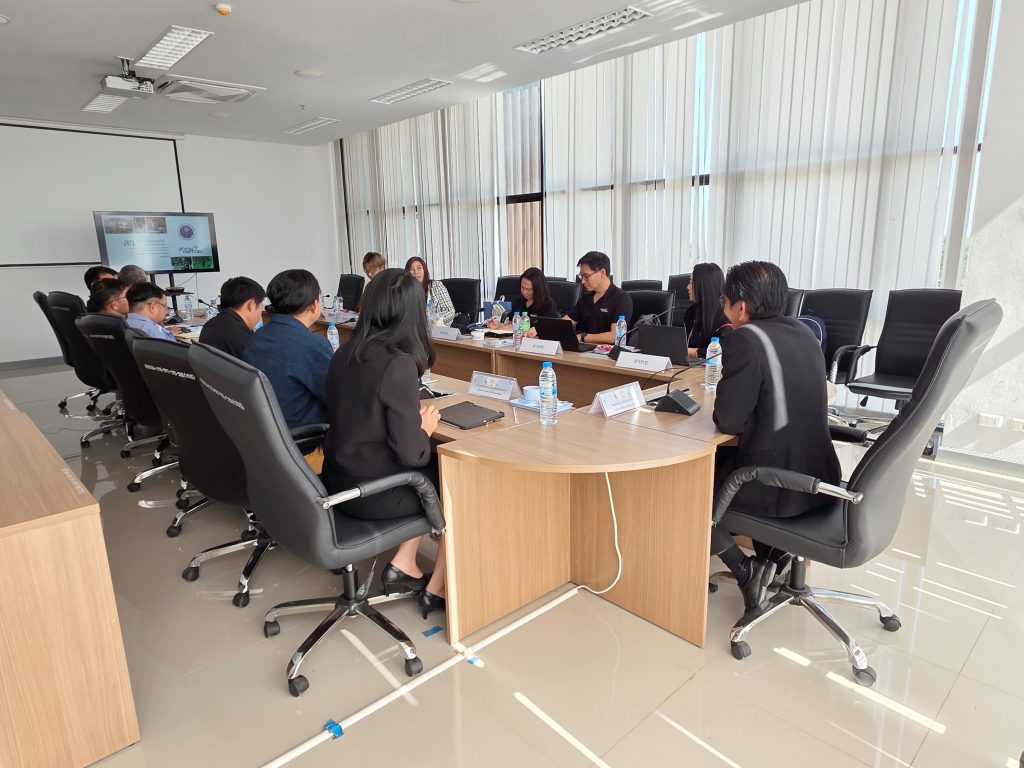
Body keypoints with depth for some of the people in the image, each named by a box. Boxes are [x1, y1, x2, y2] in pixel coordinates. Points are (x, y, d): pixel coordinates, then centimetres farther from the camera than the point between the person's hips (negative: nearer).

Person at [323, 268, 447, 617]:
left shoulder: (345, 353, 1)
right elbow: (410, 453, -22)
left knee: (437, 465, 22)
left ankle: (403, 565, 23)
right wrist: (426, 428, -2)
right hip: (370, 490, -7)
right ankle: (438, 589, 21)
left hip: (340, 478, 8)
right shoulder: (399, 363, -23)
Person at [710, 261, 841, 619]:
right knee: (723, 458, 31)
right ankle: (773, 553, 25)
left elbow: (728, 421, -19)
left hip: (778, 488, -8)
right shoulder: (803, 332, 6)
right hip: (819, 478, 8)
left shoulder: (745, 340, -18)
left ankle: (744, 569, 10)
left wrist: (721, 399, 1)